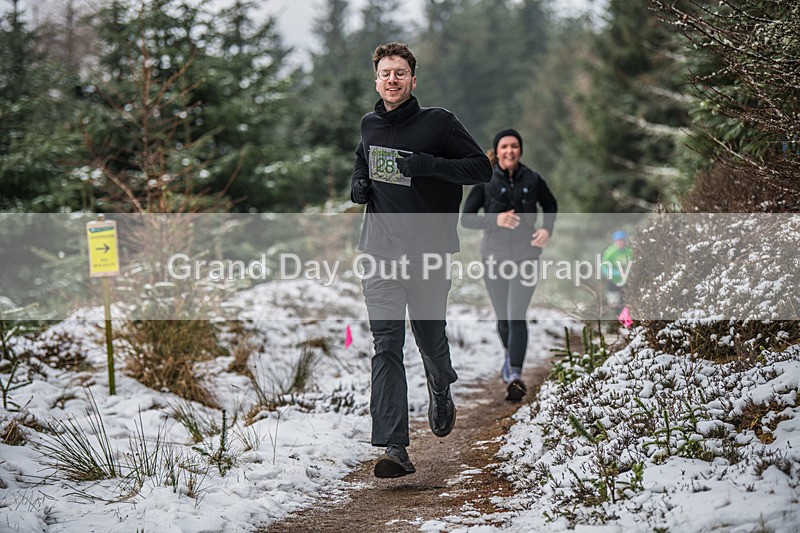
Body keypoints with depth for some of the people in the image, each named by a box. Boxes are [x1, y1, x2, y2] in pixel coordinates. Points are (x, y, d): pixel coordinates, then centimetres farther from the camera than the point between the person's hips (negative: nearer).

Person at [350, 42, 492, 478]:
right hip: (380, 250, 3)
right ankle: (394, 447, -13)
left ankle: (441, 394, 47)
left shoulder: (438, 122, -3)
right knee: (386, 344, -9)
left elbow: (482, 168, -5)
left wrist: (429, 165, -19)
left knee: (431, 340, 11)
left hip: (428, 251, -2)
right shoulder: (369, 126, 11)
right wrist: (357, 184, 9)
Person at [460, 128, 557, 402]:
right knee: (503, 317, 11)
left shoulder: (532, 180, 1)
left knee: (517, 315, -15)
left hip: (526, 254, -1)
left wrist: (547, 229, -1)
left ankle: (515, 375, -18)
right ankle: (509, 354, 42)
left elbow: (551, 205, 18)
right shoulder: (485, 182, -2)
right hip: (495, 254, 1)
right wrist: (495, 219, -19)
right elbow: (466, 218, -3)